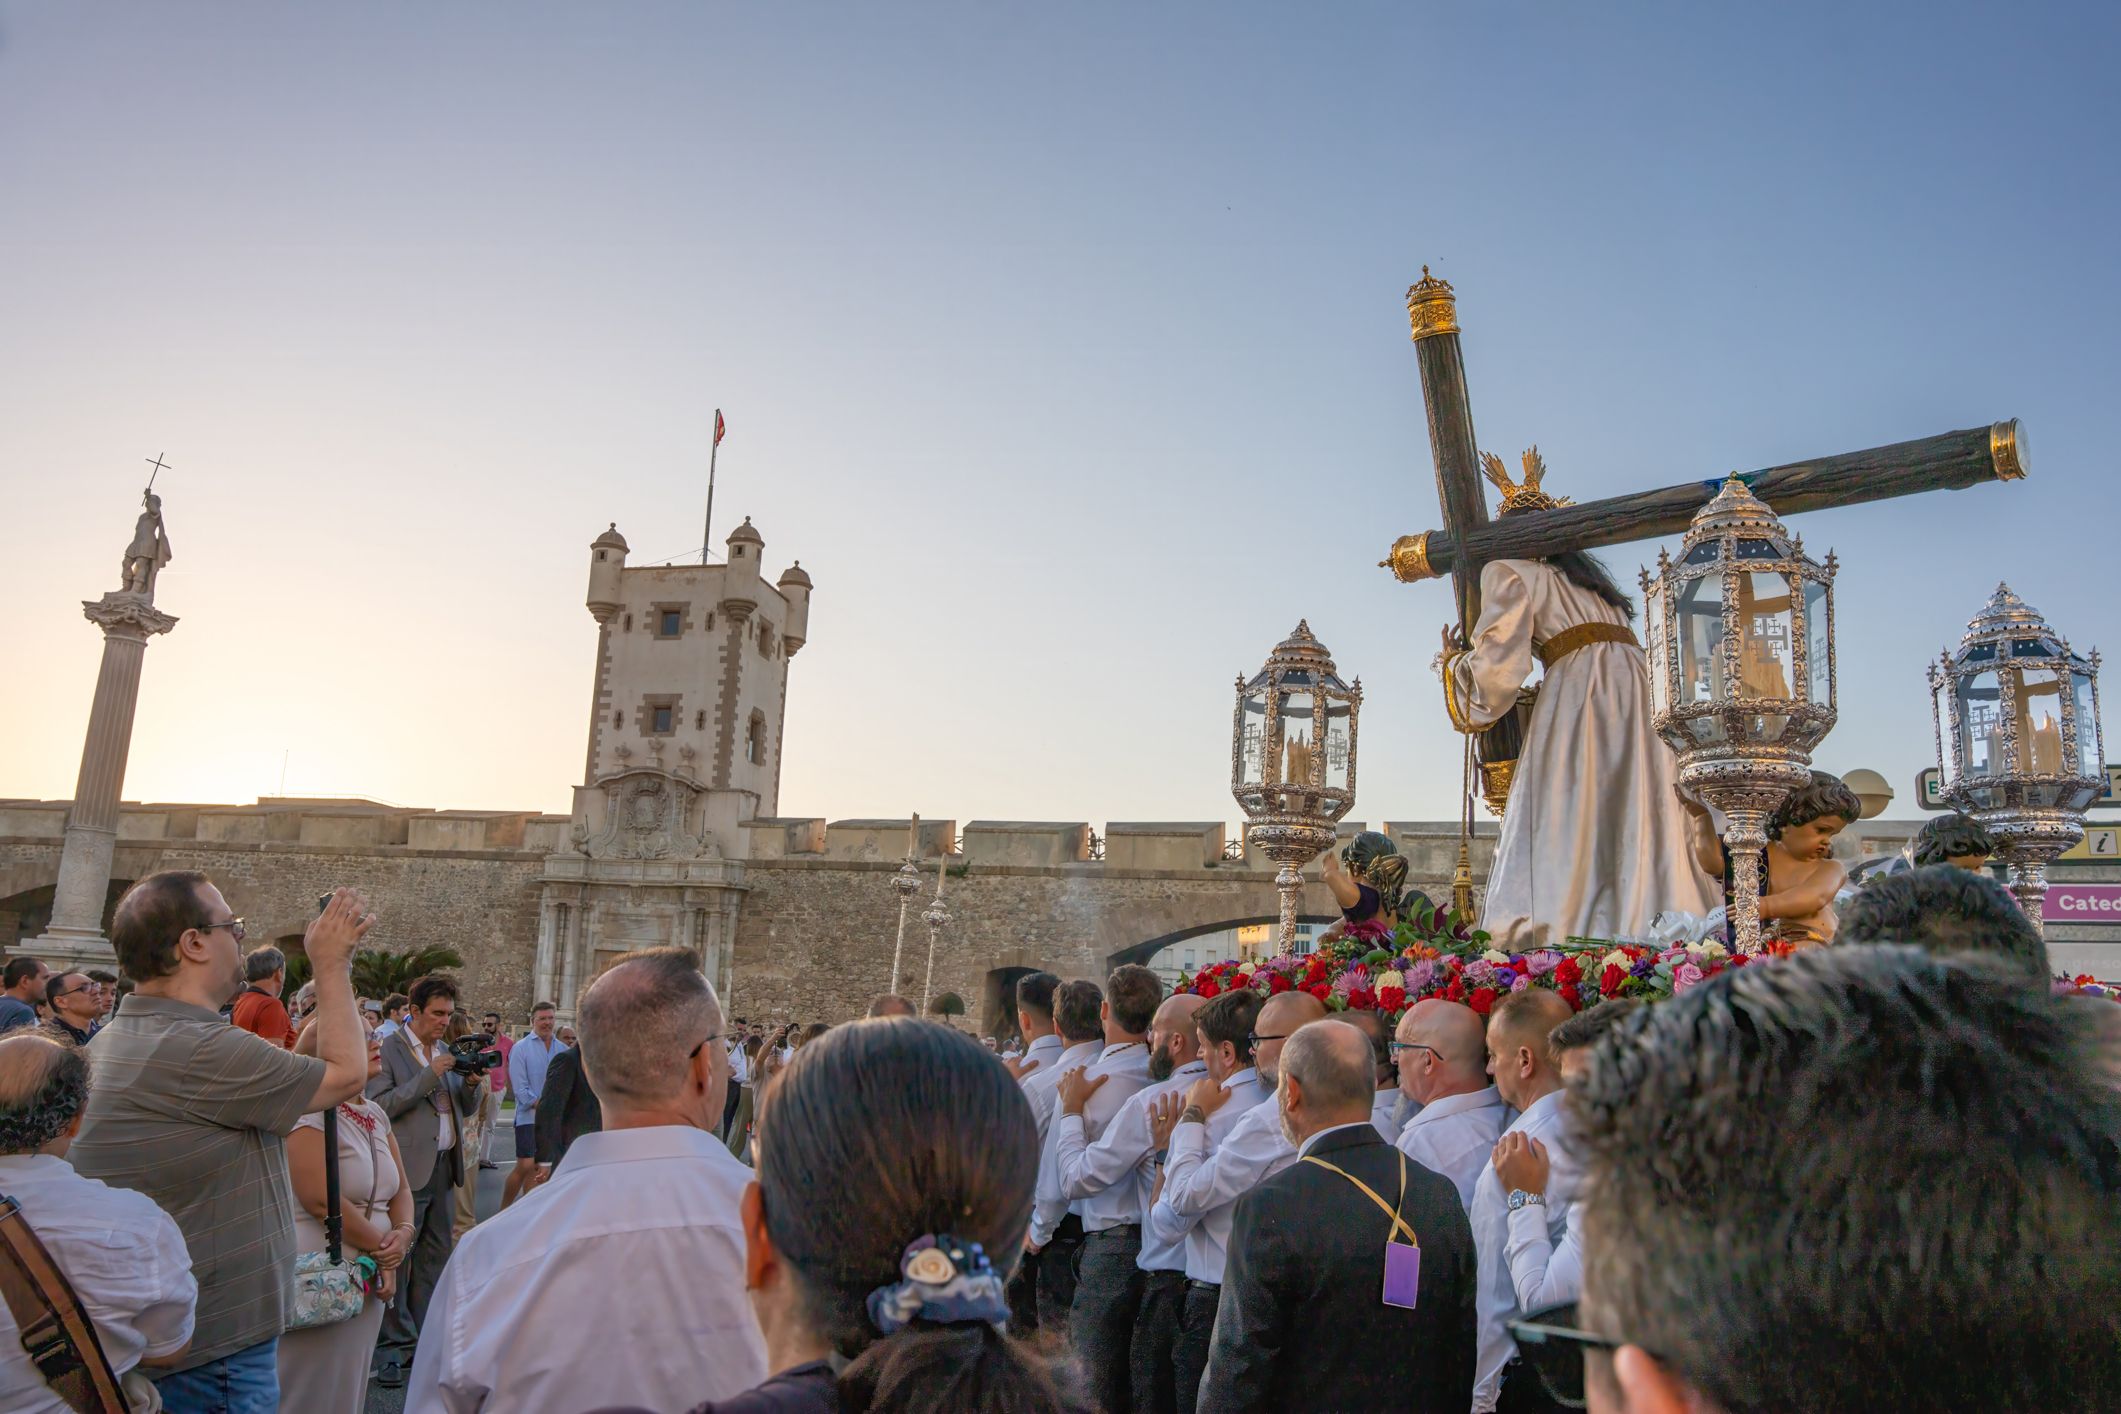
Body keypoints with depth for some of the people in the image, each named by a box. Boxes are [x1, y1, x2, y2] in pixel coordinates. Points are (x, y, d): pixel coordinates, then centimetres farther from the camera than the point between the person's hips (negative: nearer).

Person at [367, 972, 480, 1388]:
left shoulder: (446, 1050, 14)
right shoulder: (389, 1049, -7)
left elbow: (465, 1108, 18)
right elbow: (381, 1104, -16)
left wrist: (470, 1084, -3)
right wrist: (429, 1075, -21)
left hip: (444, 1167, 7)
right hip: (408, 1169, -7)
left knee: (436, 1256, 12)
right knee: (397, 1257, -2)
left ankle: (424, 1336, 23)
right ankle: (393, 1346, 8)